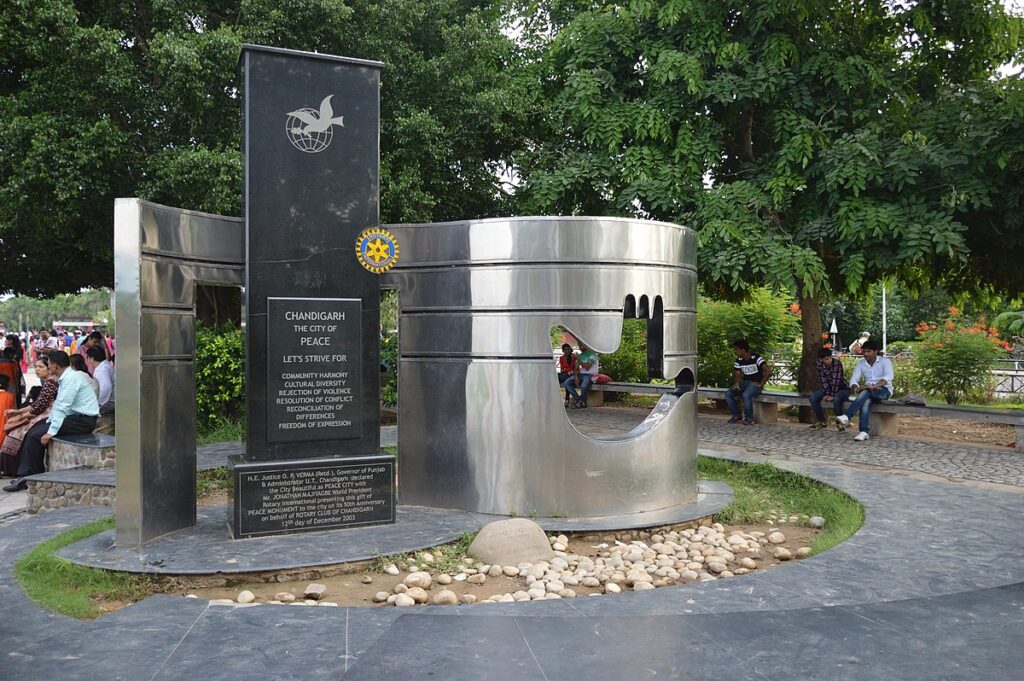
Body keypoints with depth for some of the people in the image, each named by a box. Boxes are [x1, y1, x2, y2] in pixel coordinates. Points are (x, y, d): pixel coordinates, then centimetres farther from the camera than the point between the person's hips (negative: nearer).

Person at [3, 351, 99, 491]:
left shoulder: (71, 378, -15)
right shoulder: (65, 377, 17)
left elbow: (62, 407, -20)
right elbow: (58, 404, 19)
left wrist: (51, 431, -22)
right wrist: (48, 423, 11)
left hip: (83, 420, -10)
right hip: (76, 417, 10)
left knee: (36, 436, -13)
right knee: (33, 431, 6)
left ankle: (35, 478, -2)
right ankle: (23, 476, 6)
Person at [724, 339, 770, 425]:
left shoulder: (756, 358, -16)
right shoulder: (739, 360, 5)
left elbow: (768, 370, -25)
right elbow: (737, 374, 10)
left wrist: (761, 384, -22)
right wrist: (736, 383, -12)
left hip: (756, 383, -7)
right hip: (745, 382, 7)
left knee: (746, 395, -36)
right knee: (728, 394, -13)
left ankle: (749, 418, -16)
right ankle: (737, 415, 1)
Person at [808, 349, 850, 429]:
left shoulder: (837, 363, -25)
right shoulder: (818, 364, -11)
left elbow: (836, 380, -27)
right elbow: (823, 380, -10)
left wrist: (832, 395, -29)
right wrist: (827, 394, -18)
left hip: (842, 388, -5)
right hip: (828, 388, 5)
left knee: (836, 399, -37)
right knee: (813, 397, -16)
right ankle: (822, 421, 0)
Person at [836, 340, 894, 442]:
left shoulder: (885, 361, -4)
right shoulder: (860, 363, 8)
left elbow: (888, 377, -21)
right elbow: (853, 380, -1)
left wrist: (873, 386, -37)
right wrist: (856, 387, -26)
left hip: (884, 390, -3)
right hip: (869, 392, 3)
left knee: (866, 391, -37)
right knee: (866, 400, -35)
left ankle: (846, 417, -46)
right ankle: (864, 432, -43)